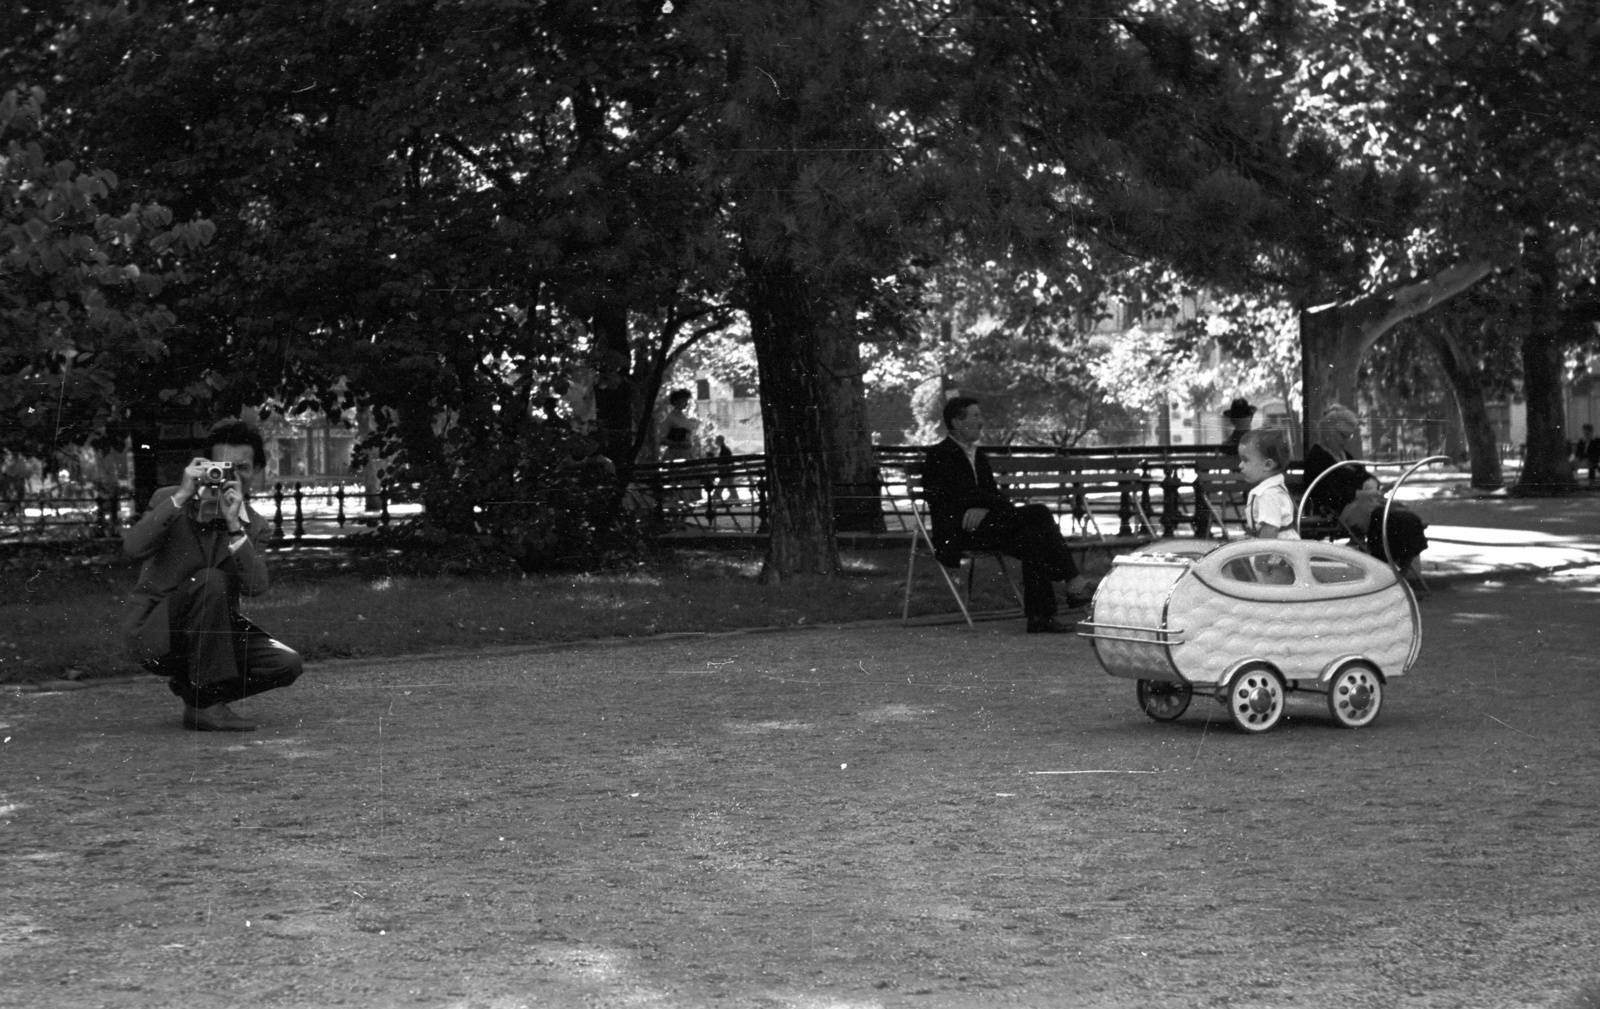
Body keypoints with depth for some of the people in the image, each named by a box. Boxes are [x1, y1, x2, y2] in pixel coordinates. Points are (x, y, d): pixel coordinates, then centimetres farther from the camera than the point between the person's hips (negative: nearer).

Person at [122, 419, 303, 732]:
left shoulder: (256, 528, 1)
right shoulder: (169, 499, -6)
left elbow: (255, 586, -17)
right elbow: (133, 548, -25)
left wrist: (234, 525, -25)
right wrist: (182, 496, -28)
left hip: (213, 634, 4)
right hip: (155, 634, -4)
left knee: (286, 664, -17)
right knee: (210, 581, -33)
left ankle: (192, 687, 7)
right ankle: (207, 705, -26)